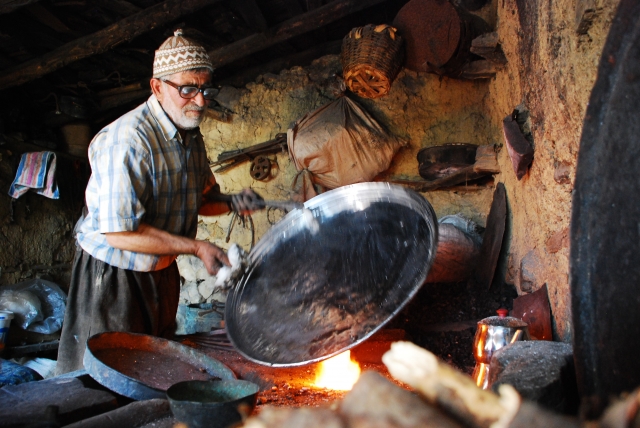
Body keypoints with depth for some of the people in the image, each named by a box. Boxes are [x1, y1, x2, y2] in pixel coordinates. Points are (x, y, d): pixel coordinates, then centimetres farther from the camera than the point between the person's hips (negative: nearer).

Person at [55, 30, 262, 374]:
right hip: (112, 278, -8)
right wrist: (196, 248, -26)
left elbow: (201, 197, 17)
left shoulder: (192, 137, 3)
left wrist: (231, 203, -6)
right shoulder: (127, 141, -26)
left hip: (163, 273, 8)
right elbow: (119, 232, -29)